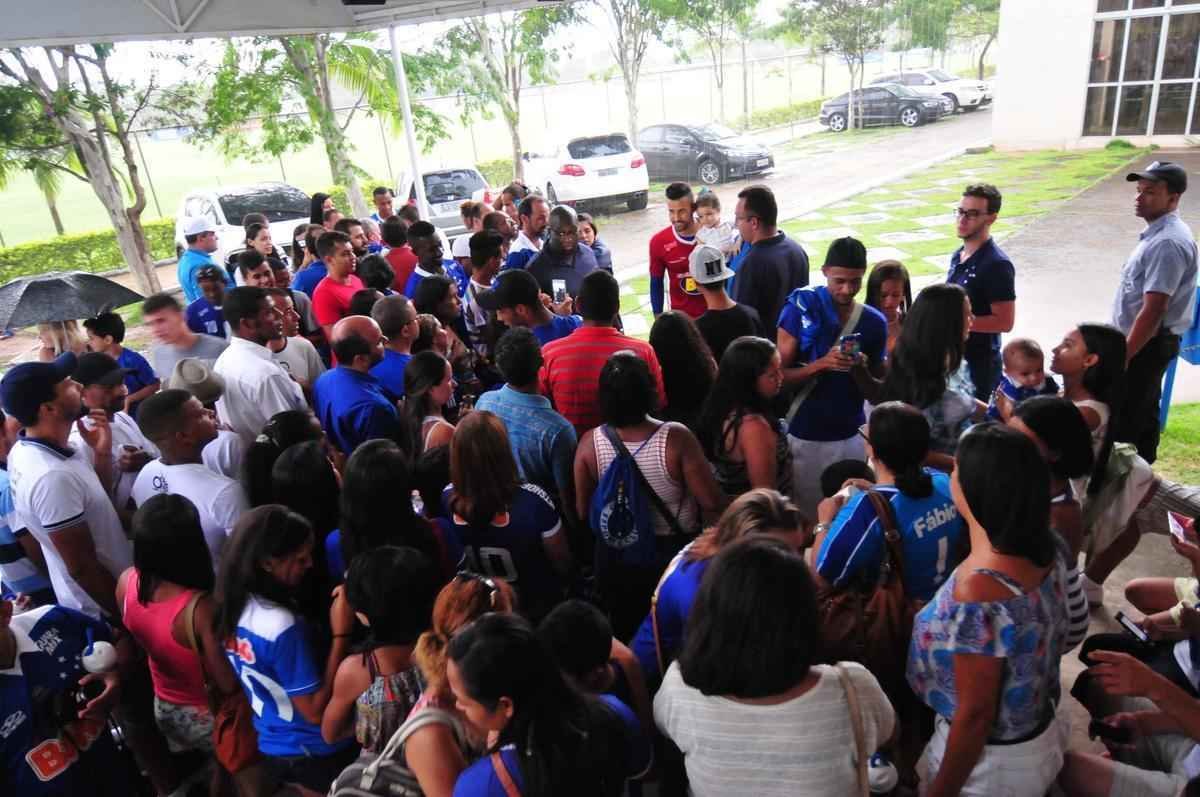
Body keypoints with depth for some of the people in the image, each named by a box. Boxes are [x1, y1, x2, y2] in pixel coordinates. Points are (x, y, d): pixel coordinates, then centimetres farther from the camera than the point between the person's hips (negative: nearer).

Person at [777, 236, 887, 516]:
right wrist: (822, 364, -25)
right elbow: (779, 376, -9)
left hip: (850, 437, 2)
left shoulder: (874, 322, 0)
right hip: (803, 436, -2)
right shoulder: (800, 309, -8)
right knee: (804, 515, 8)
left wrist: (860, 370, -15)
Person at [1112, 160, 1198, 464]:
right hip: (1144, 341, 10)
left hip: (1146, 344, -10)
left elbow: (1153, 310, -26)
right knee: (1143, 414, 19)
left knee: (1124, 420, -5)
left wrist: (1124, 356, -23)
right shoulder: (1158, 233, 10)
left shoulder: (1167, 243, -23)